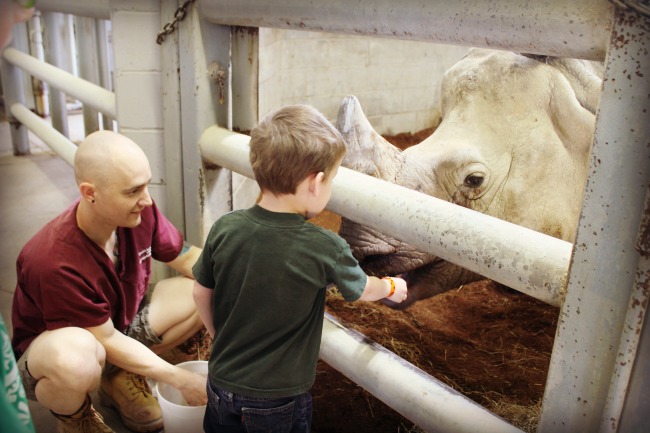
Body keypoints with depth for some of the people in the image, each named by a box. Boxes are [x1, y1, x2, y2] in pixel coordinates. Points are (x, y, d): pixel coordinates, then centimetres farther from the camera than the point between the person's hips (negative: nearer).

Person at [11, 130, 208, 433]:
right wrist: (179, 379, -22)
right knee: (76, 357, -42)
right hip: (50, 351, -5)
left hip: (121, 323, 6)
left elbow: (189, 260, -6)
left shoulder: (141, 212, -21)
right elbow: (106, 340, -25)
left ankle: (123, 378, 5)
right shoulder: (53, 261, -35)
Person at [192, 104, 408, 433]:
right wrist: (392, 287, 19)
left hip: (222, 382, 3)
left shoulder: (224, 229, -15)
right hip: (278, 399, -3)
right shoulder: (325, 249, -23)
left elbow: (201, 293, -1)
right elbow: (363, 290, -3)